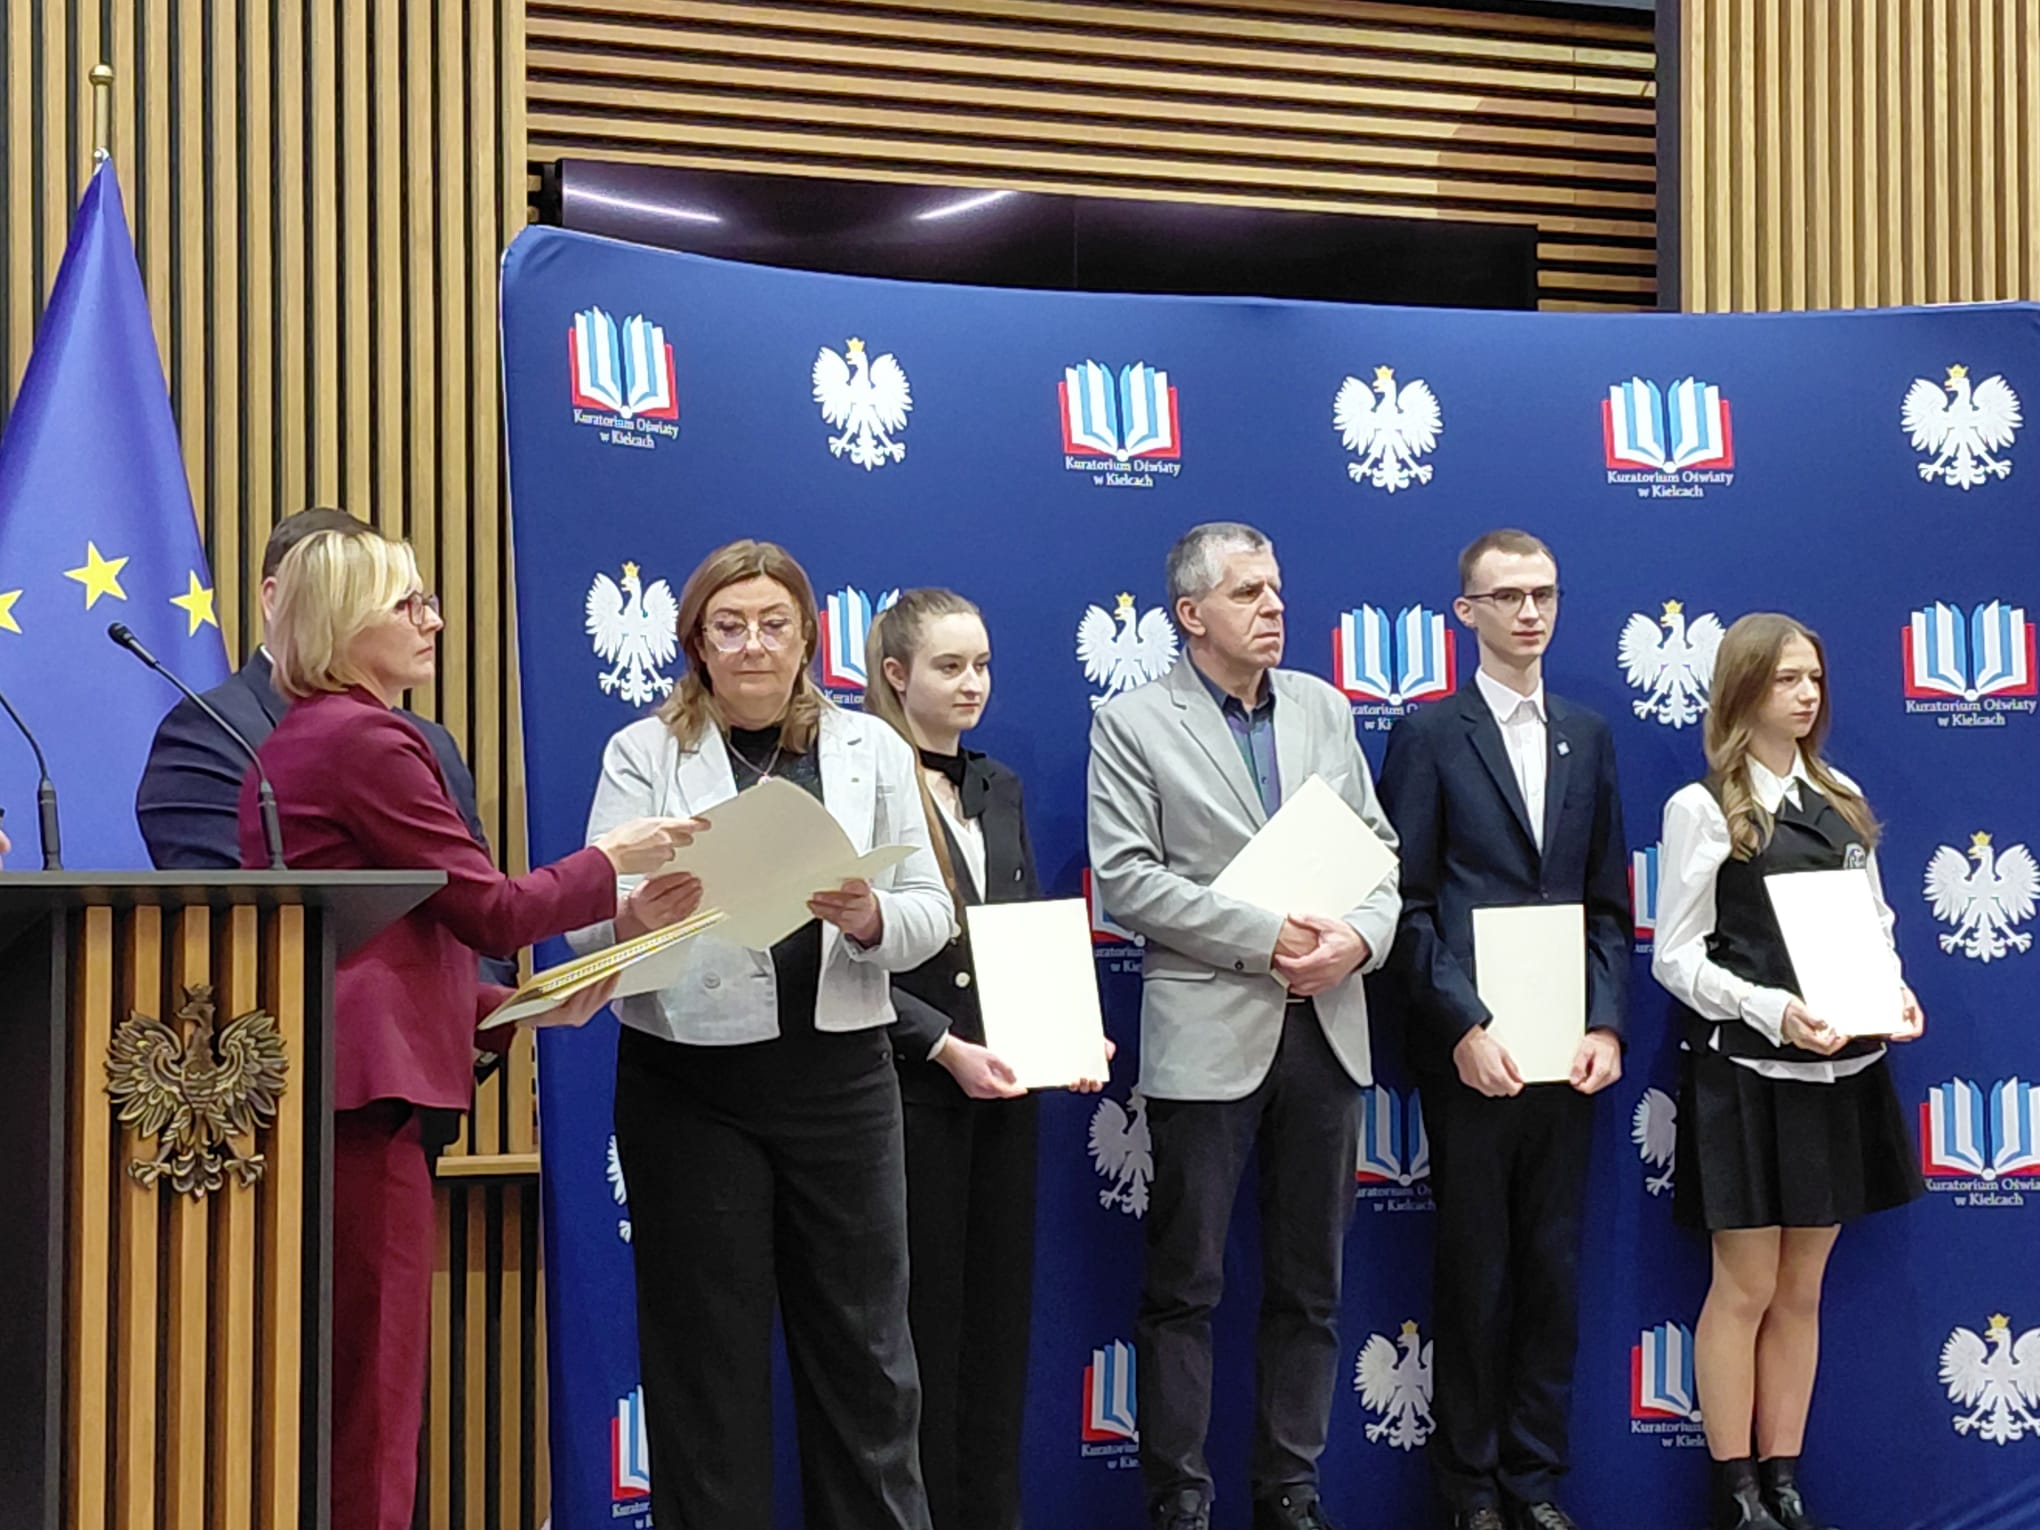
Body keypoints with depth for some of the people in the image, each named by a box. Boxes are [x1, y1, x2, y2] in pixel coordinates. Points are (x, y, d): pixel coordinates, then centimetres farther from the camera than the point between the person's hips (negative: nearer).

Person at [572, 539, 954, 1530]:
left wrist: (869, 918, -17)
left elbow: (931, 916, 5)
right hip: (691, 1083, -1)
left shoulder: (870, 749, 9)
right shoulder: (644, 754, 4)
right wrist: (637, 921, -27)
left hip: (840, 1072, 2)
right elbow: (588, 926, -4)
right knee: (709, 1361, 5)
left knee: (864, 1348, 6)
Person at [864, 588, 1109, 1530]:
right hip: (908, 1088, -6)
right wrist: (946, 1048, -19)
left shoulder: (998, 790, 14)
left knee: (1000, 1311, 9)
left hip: (1004, 1089, 7)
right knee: (920, 1317, 1)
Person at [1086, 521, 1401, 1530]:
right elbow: (1126, 878, -11)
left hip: (1325, 1030, 5)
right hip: (1208, 1033, -4)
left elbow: (1379, 850, 11)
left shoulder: (1324, 709, 12)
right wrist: (1264, 936, -16)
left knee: (1310, 1283, 11)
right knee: (1185, 1286, 2)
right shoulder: (1132, 724, -2)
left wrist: (1360, 937, -10)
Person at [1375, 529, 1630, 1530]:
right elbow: (1408, 905, -6)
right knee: (1473, 1276, 4)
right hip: (1470, 1056, -4)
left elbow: (1609, 903, 11)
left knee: (1553, 1274, 9)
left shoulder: (1587, 735, 12)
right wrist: (1464, 1029, -14)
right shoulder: (1428, 734, -1)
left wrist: (1607, 1024, -2)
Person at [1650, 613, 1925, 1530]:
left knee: (1801, 1289, 10)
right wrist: (1772, 1010, -21)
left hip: (1839, 1072, 5)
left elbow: (1876, 925, 15)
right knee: (1746, 1286, 1)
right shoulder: (1702, 809, -5)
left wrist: (1895, 992, -6)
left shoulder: (1844, 802, 12)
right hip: (1746, 1071, -5)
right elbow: (1675, 957, -8)